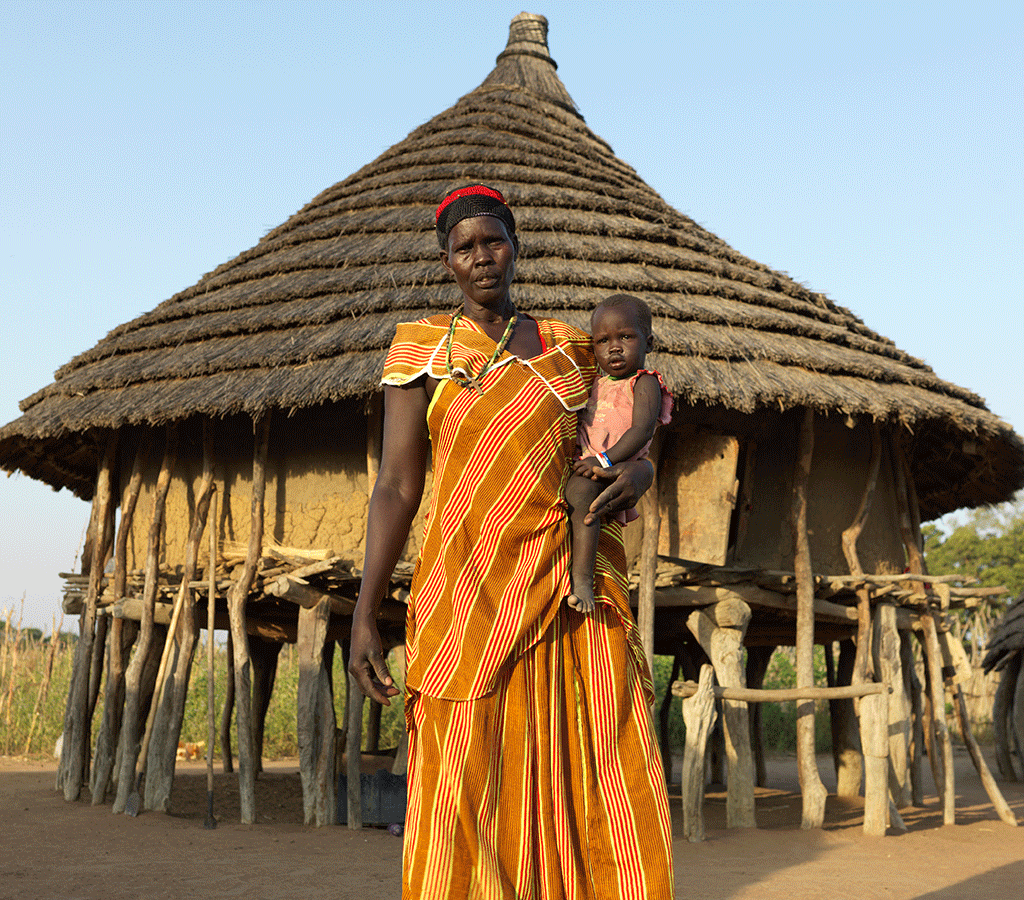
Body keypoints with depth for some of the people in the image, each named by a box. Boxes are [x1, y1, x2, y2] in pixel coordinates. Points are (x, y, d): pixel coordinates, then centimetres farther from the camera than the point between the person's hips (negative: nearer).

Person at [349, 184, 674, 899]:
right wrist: (364, 614, -7)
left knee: (610, 785, -3)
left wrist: (640, 473, -4)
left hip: (573, 590, 3)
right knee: (467, 799, -5)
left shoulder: (569, 348, 15)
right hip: (469, 590, -2)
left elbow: (627, 455, 22)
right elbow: (396, 488, 1)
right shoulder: (423, 348, 7)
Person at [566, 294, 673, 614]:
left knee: (579, 490, -36)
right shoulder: (596, 383, 24)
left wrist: (605, 460, -25)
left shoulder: (644, 383, 0)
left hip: (612, 470, -9)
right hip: (582, 462, 9)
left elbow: (642, 429, -14)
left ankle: (583, 578, -40)